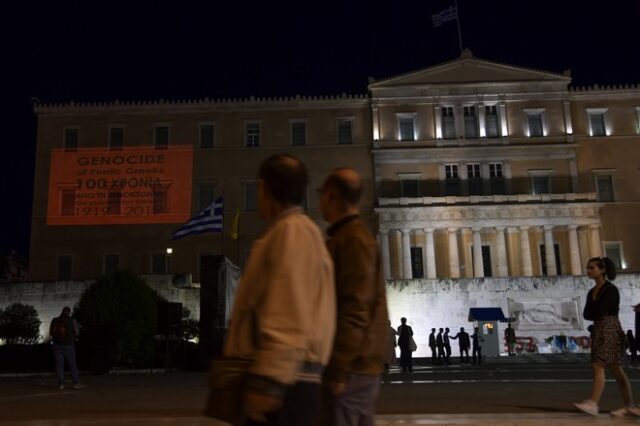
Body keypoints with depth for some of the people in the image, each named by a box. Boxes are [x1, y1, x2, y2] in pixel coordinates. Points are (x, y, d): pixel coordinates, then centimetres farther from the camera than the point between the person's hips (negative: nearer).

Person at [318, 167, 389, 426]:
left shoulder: (353, 239, -11)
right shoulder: (355, 237, 19)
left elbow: (355, 309, -20)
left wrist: (338, 368, -20)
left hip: (350, 367, -10)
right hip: (359, 366, 10)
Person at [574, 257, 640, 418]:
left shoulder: (611, 289, -9)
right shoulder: (591, 292, 15)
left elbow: (600, 311, -18)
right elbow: (586, 314, 7)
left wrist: (592, 313, -1)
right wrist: (595, 313, -11)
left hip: (610, 329, -8)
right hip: (599, 330, 8)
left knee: (598, 366, -16)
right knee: (616, 369, 8)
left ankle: (593, 404, -22)